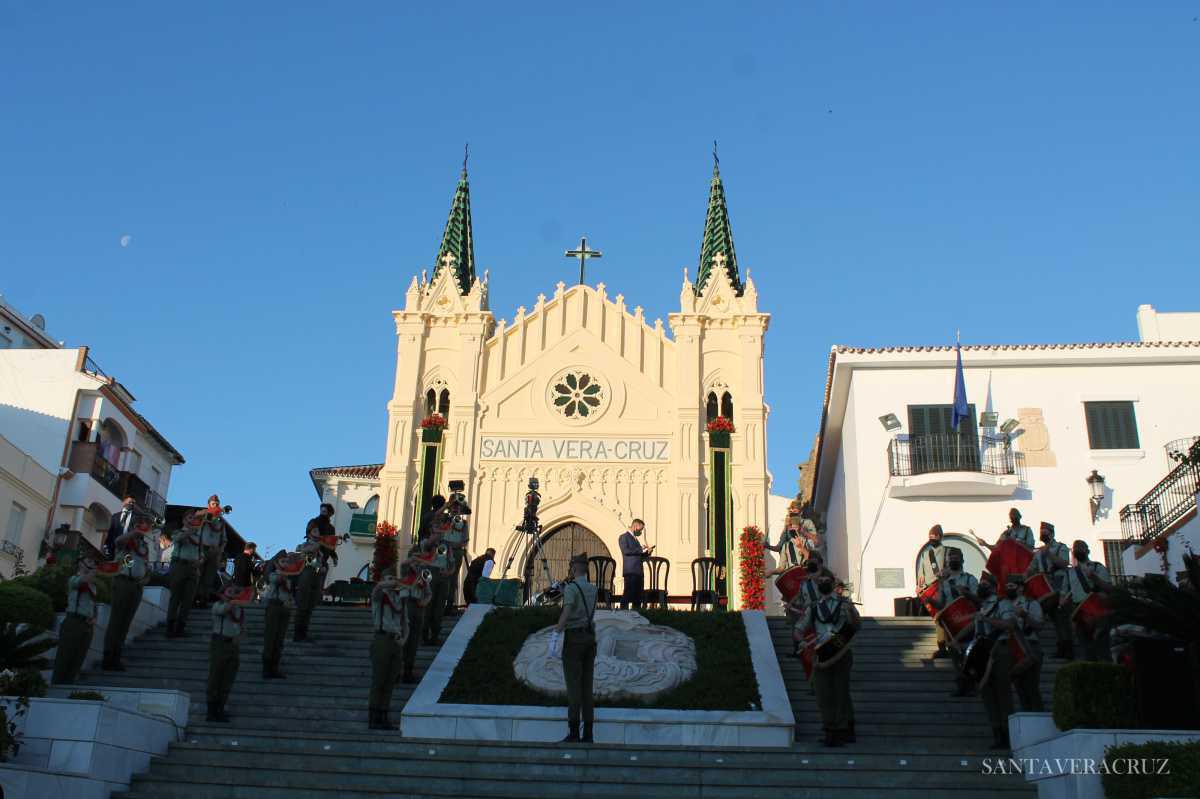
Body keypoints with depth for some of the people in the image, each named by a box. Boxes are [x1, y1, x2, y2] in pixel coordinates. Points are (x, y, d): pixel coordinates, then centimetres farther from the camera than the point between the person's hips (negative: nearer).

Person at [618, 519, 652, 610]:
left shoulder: (635, 539, 26)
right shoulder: (624, 537, 1)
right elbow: (625, 551, -16)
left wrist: (647, 553, 8)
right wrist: (641, 550, -12)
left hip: (638, 572, 8)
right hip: (630, 571, -8)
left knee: (638, 596, 3)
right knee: (628, 593, -14)